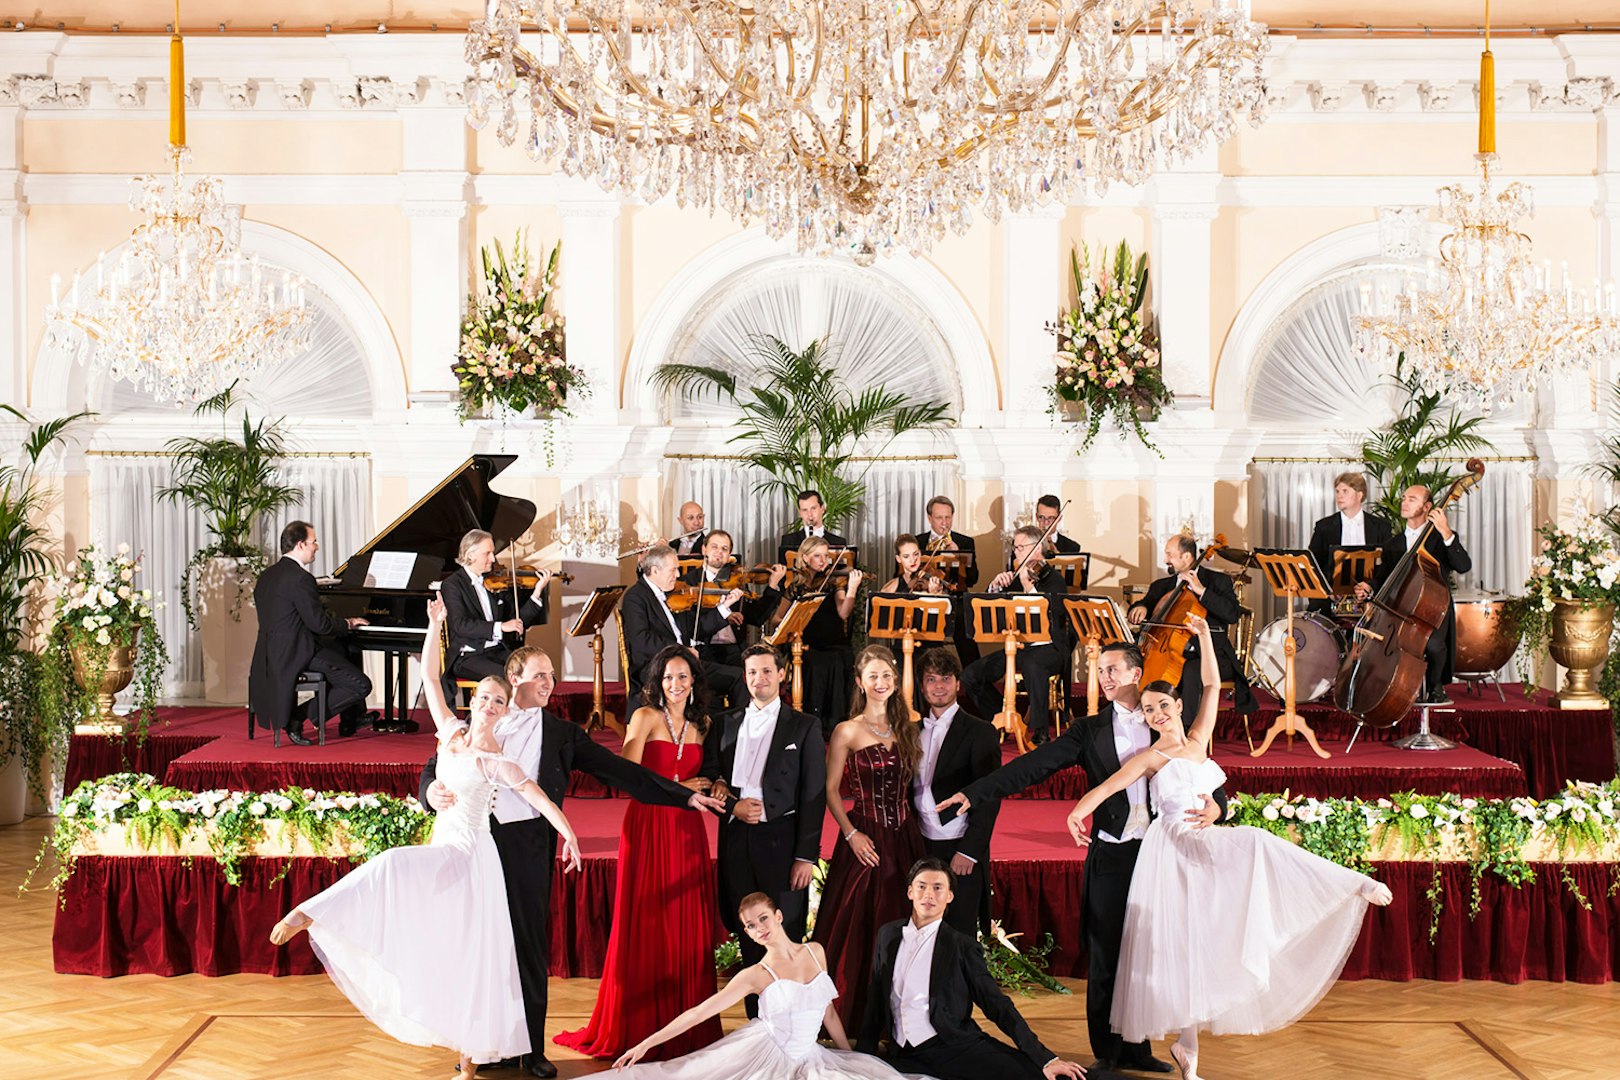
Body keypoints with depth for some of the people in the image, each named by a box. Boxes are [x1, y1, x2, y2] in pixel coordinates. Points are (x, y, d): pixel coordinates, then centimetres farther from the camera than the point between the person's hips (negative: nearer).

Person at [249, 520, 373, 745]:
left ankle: (350, 721, 33)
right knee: (361, 685, -13)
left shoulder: (267, 575, 12)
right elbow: (319, 624, -18)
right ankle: (298, 716, -10)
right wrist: (348, 623, 1)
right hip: (296, 655, -10)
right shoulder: (300, 578, -18)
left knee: (344, 656, 29)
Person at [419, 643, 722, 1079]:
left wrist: (684, 795, 2)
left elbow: (620, 771, 7)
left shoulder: (562, 733, 10)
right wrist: (432, 790, -11)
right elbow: (436, 765, 14)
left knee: (529, 944, 1)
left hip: (527, 843, 0)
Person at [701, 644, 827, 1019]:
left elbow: (813, 795, -2)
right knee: (749, 940, 7)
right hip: (736, 843, 4)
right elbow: (709, 779, 14)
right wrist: (732, 805, -7)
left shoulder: (804, 727, 3)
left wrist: (807, 856, -9)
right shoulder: (725, 725, 14)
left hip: (781, 843, -3)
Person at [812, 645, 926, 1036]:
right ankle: (854, 1020, 8)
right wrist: (851, 834, -11)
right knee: (857, 927, -1)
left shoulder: (908, 729, 10)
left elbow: (913, 784, 14)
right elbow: (830, 789, -3)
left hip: (904, 838, 4)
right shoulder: (847, 731, -3)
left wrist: (918, 824, 3)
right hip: (865, 839, -4)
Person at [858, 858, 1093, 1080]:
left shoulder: (963, 947, 5)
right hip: (902, 1056, 4)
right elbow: (875, 1002, 22)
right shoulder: (888, 935, 17)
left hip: (954, 1046, -4)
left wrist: (1046, 1059, -10)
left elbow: (997, 1005, 0)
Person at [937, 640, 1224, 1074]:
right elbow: (1031, 766, -3)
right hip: (1111, 855, -1)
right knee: (1106, 958, 3)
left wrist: (1214, 804, -17)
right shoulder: (1090, 731, 6)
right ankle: (1107, 1054, 15)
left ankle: (1137, 1049, 23)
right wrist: (974, 793, -13)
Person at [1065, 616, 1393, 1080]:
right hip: (1174, 849, -5)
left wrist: (1204, 637, 9)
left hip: (1205, 849, 5)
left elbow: (1212, 686, 13)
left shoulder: (1198, 743, 14)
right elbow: (1109, 785, -12)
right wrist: (1080, 810, -29)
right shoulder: (1153, 757, 0)